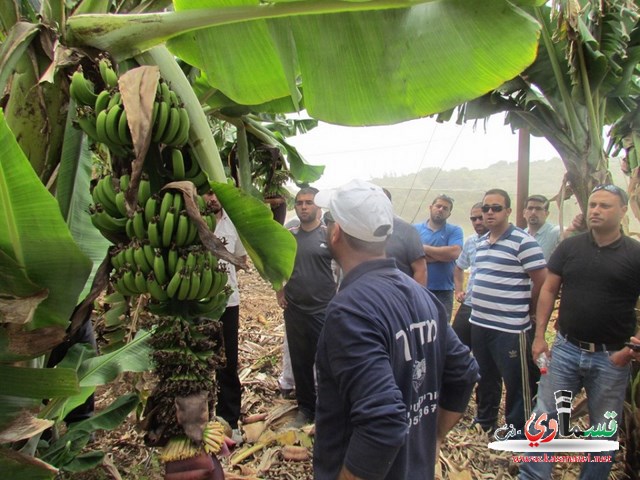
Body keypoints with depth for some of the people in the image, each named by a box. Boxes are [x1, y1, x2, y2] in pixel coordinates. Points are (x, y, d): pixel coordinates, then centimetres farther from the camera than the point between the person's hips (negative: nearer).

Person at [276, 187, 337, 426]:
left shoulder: (330, 234, -6)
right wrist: (279, 290, 9)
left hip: (324, 311, -4)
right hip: (294, 311, 4)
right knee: (300, 362, 14)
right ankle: (305, 408, 30)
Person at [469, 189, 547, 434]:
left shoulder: (522, 241, -13)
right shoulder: (482, 242, 11)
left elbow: (543, 281, -13)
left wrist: (528, 311, -2)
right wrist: (480, 307, 15)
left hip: (510, 328, -8)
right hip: (479, 323, 8)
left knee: (516, 384, 5)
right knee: (485, 378, 22)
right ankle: (485, 421, 41)